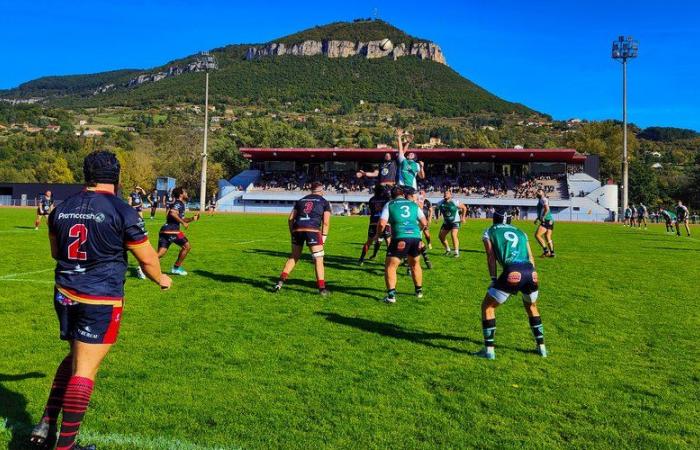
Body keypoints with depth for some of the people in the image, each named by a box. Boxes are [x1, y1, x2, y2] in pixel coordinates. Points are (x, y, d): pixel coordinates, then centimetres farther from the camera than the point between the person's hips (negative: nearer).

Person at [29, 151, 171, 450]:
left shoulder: (61, 209, 7)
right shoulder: (122, 212, -12)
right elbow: (147, 258, -5)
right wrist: (161, 279, 15)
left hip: (65, 295, 7)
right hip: (101, 301, -6)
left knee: (73, 359, 24)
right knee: (85, 370, 1)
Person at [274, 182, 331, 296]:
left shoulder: (301, 200, 24)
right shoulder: (324, 202, 14)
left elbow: (290, 219, 18)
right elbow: (326, 223, 5)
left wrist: (292, 234, 24)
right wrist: (323, 239, 7)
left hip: (297, 230, 4)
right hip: (313, 230, -4)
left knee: (294, 257, 20)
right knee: (318, 259, 3)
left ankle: (281, 281, 14)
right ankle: (322, 288, 0)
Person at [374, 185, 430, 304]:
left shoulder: (389, 204, 10)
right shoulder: (413, 204, 19)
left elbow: (382, 223, -1)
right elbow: (424, 223, 19)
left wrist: (377, 235, 17)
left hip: (400, 238, -4)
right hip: (416, 237, 4)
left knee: (390, 266, 4)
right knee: (415, 264, 26)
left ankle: (391, 295, -8)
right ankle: (419, 290, 36)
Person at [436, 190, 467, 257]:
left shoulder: (455, 202, -16)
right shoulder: (440, 203, -6)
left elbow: (464, 208, -3)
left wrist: (463, 217, -4)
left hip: (455, 222, -5)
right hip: (446, 222, 5)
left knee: (453, 235, -23)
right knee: (441, 236, 6)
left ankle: (456, 252, -16)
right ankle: (448, 250, 26)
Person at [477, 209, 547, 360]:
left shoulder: (489, 232, 21)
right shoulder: (520, 233, 31)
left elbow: (491, 257, 10)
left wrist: (494, 279, 7)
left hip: (512, 273, -4)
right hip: (531, 273, 5)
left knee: (487, 307, 14)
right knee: (531, 306, 32)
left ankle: (489, 349, 11)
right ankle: (541, 346, 33)